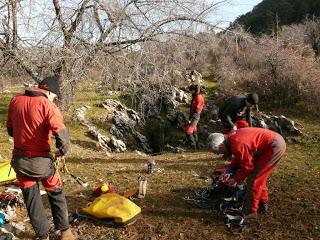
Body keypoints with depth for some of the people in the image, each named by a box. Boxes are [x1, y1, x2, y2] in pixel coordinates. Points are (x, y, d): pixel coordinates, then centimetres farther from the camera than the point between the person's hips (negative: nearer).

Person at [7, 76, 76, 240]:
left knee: (31, 198, 18)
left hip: (19, 159, 4)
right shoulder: (47, 105, -17)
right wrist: (62, 150, -8)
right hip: (41, 160, -4)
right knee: (56, 194, 17)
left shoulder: (15, 101, 0)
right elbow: (61, 133, -26)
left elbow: (10, 129, 10)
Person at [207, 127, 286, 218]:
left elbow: (248, 166, -15)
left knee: (253, 178, -5)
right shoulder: (231, 137, 5)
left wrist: (236, 179, -3)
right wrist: (227, 171, 6)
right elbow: (238, 158, 15)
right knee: (259, 177, 19)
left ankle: (250, 211, 6)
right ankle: (262, 205, 33)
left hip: (275, 146, -10)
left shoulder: (237, 145, -24)